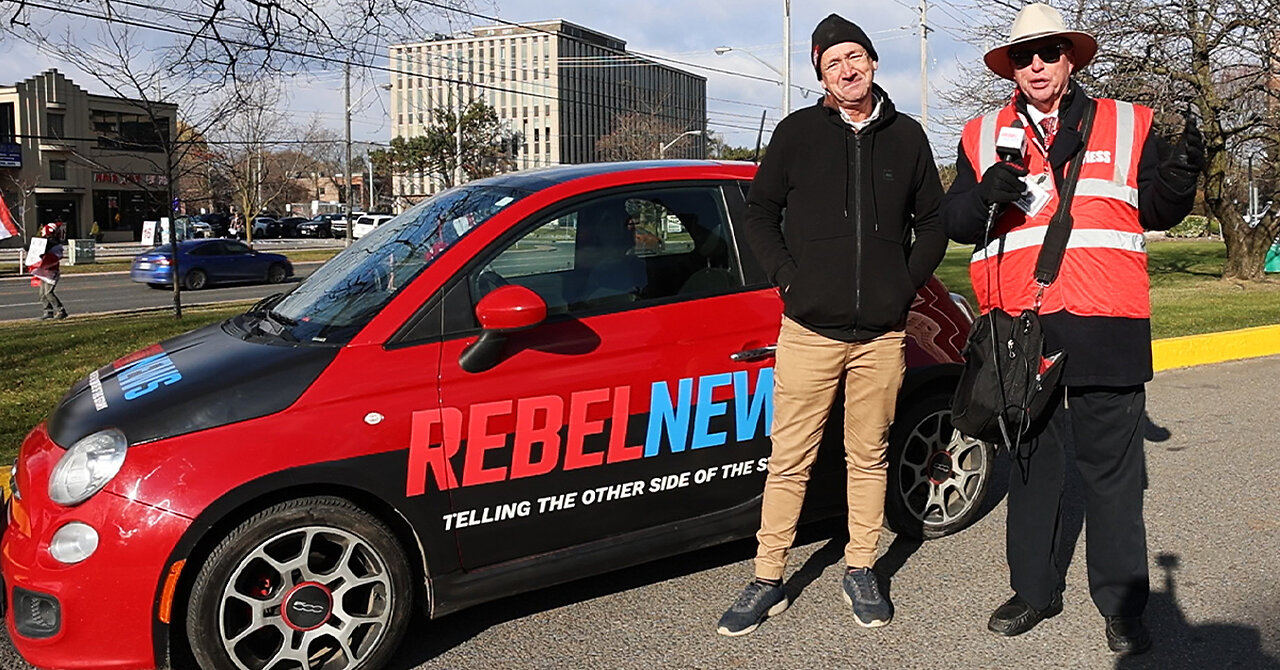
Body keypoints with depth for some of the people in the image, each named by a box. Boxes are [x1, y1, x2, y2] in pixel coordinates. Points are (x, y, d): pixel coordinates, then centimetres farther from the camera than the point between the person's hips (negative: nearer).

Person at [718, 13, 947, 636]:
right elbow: (759, 212, 9)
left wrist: (905, 285, 6)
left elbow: (932, 222, 18)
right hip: (809, 329, -2)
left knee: (869, 457, 10)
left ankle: (860, 571, 24)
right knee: (789, 460, 1)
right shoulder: (797, 132, 5)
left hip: (882, 333, 2)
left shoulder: (906, 136, 11)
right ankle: (767, 580, 11)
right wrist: (788, 277, -1)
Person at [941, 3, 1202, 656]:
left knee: (1112, 468, 4)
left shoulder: (1128, 124, 11)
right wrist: (984, 195, -12)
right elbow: (953, 222, 9)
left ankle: (1121, 603, 18)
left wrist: (1178, 178, -10)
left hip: (1105, 330, -1)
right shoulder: (982, 136, 12)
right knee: (1030, 462, 11)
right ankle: (1034, 590, 25)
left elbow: (1156, 212, 12)